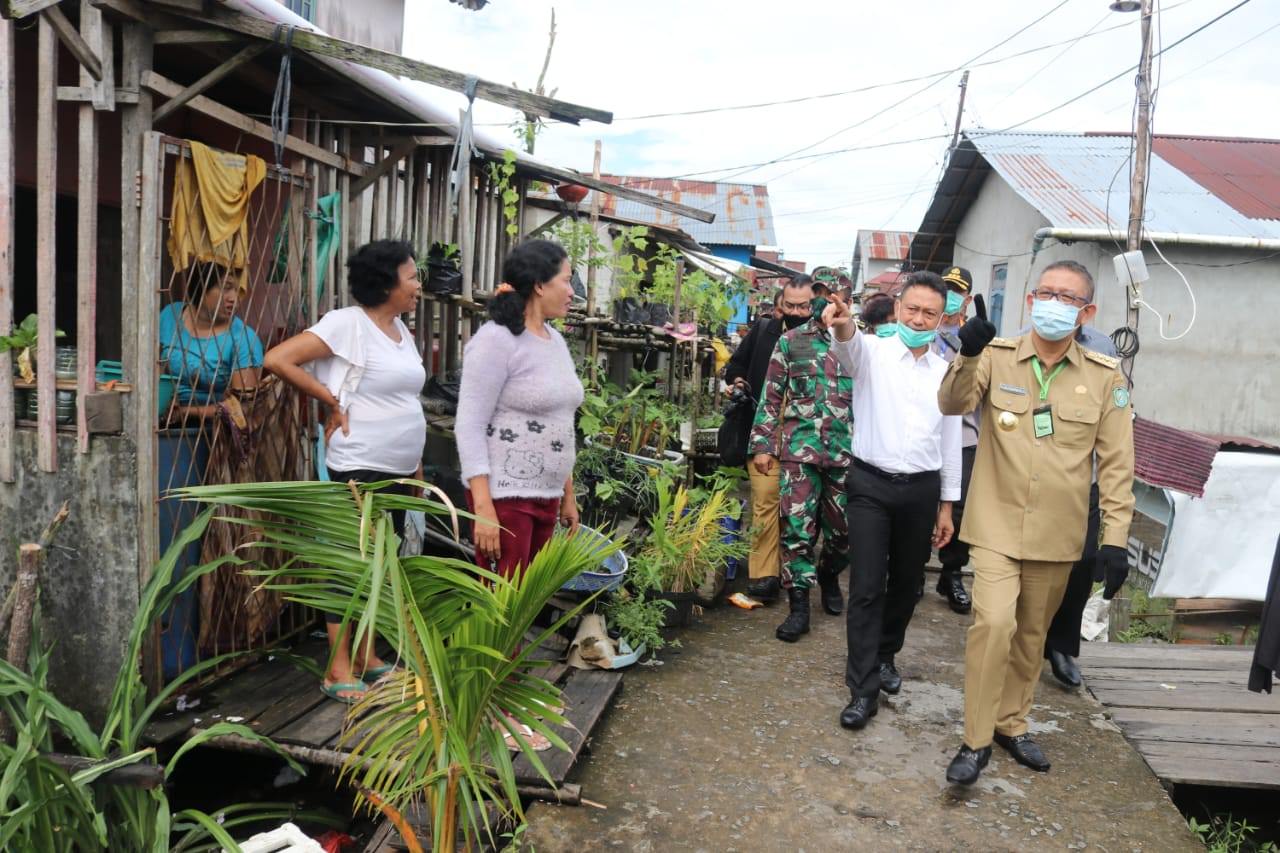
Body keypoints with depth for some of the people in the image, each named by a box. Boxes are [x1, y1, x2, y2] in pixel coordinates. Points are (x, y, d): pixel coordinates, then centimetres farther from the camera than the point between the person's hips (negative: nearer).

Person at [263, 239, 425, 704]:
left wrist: (417, 465, 16)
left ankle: (367, 658, 25)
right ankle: (338, 670, 8)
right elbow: (277, 359, -19)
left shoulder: (401, 330, 13)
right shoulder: (347, 324, -12)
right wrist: (333, 403, -15)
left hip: (398, 471, 8)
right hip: (360, 469, -8)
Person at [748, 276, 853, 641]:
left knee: (843, 527, 8)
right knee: (796, 527, -2)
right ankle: (799, 605, 6)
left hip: (847, 451, 1)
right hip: (800, 448, -1)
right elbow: (771, 397, 6)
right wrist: (762, 445, 0)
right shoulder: (791, 341, 5)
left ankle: (828, 575, 38)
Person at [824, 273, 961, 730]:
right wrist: (843, 325, -54)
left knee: (906, 584, 14)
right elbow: (851, 345, -29)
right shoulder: (873, 353, -3)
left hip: (922, 489, 4)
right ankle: (864, 689, 1)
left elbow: (951, 443, 12)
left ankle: (884, 656, 36)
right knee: (866, 588, -5)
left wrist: (947, 505, 12)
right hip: (872, 485, -3)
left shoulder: (946, 373, 7)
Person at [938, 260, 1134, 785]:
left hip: (1058, 535, 2)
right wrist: (969, 354, -38)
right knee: (994, 623, -16)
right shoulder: (997, 356, -3)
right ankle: (976, 740, 0)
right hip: (997, 525, -2)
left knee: (1031, 634, 15)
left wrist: (1116, 538, -4)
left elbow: (1117, 463, 1)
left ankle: (1011, 723, 35)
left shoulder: (1105, 377, -1)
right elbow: (952, 403, -19)